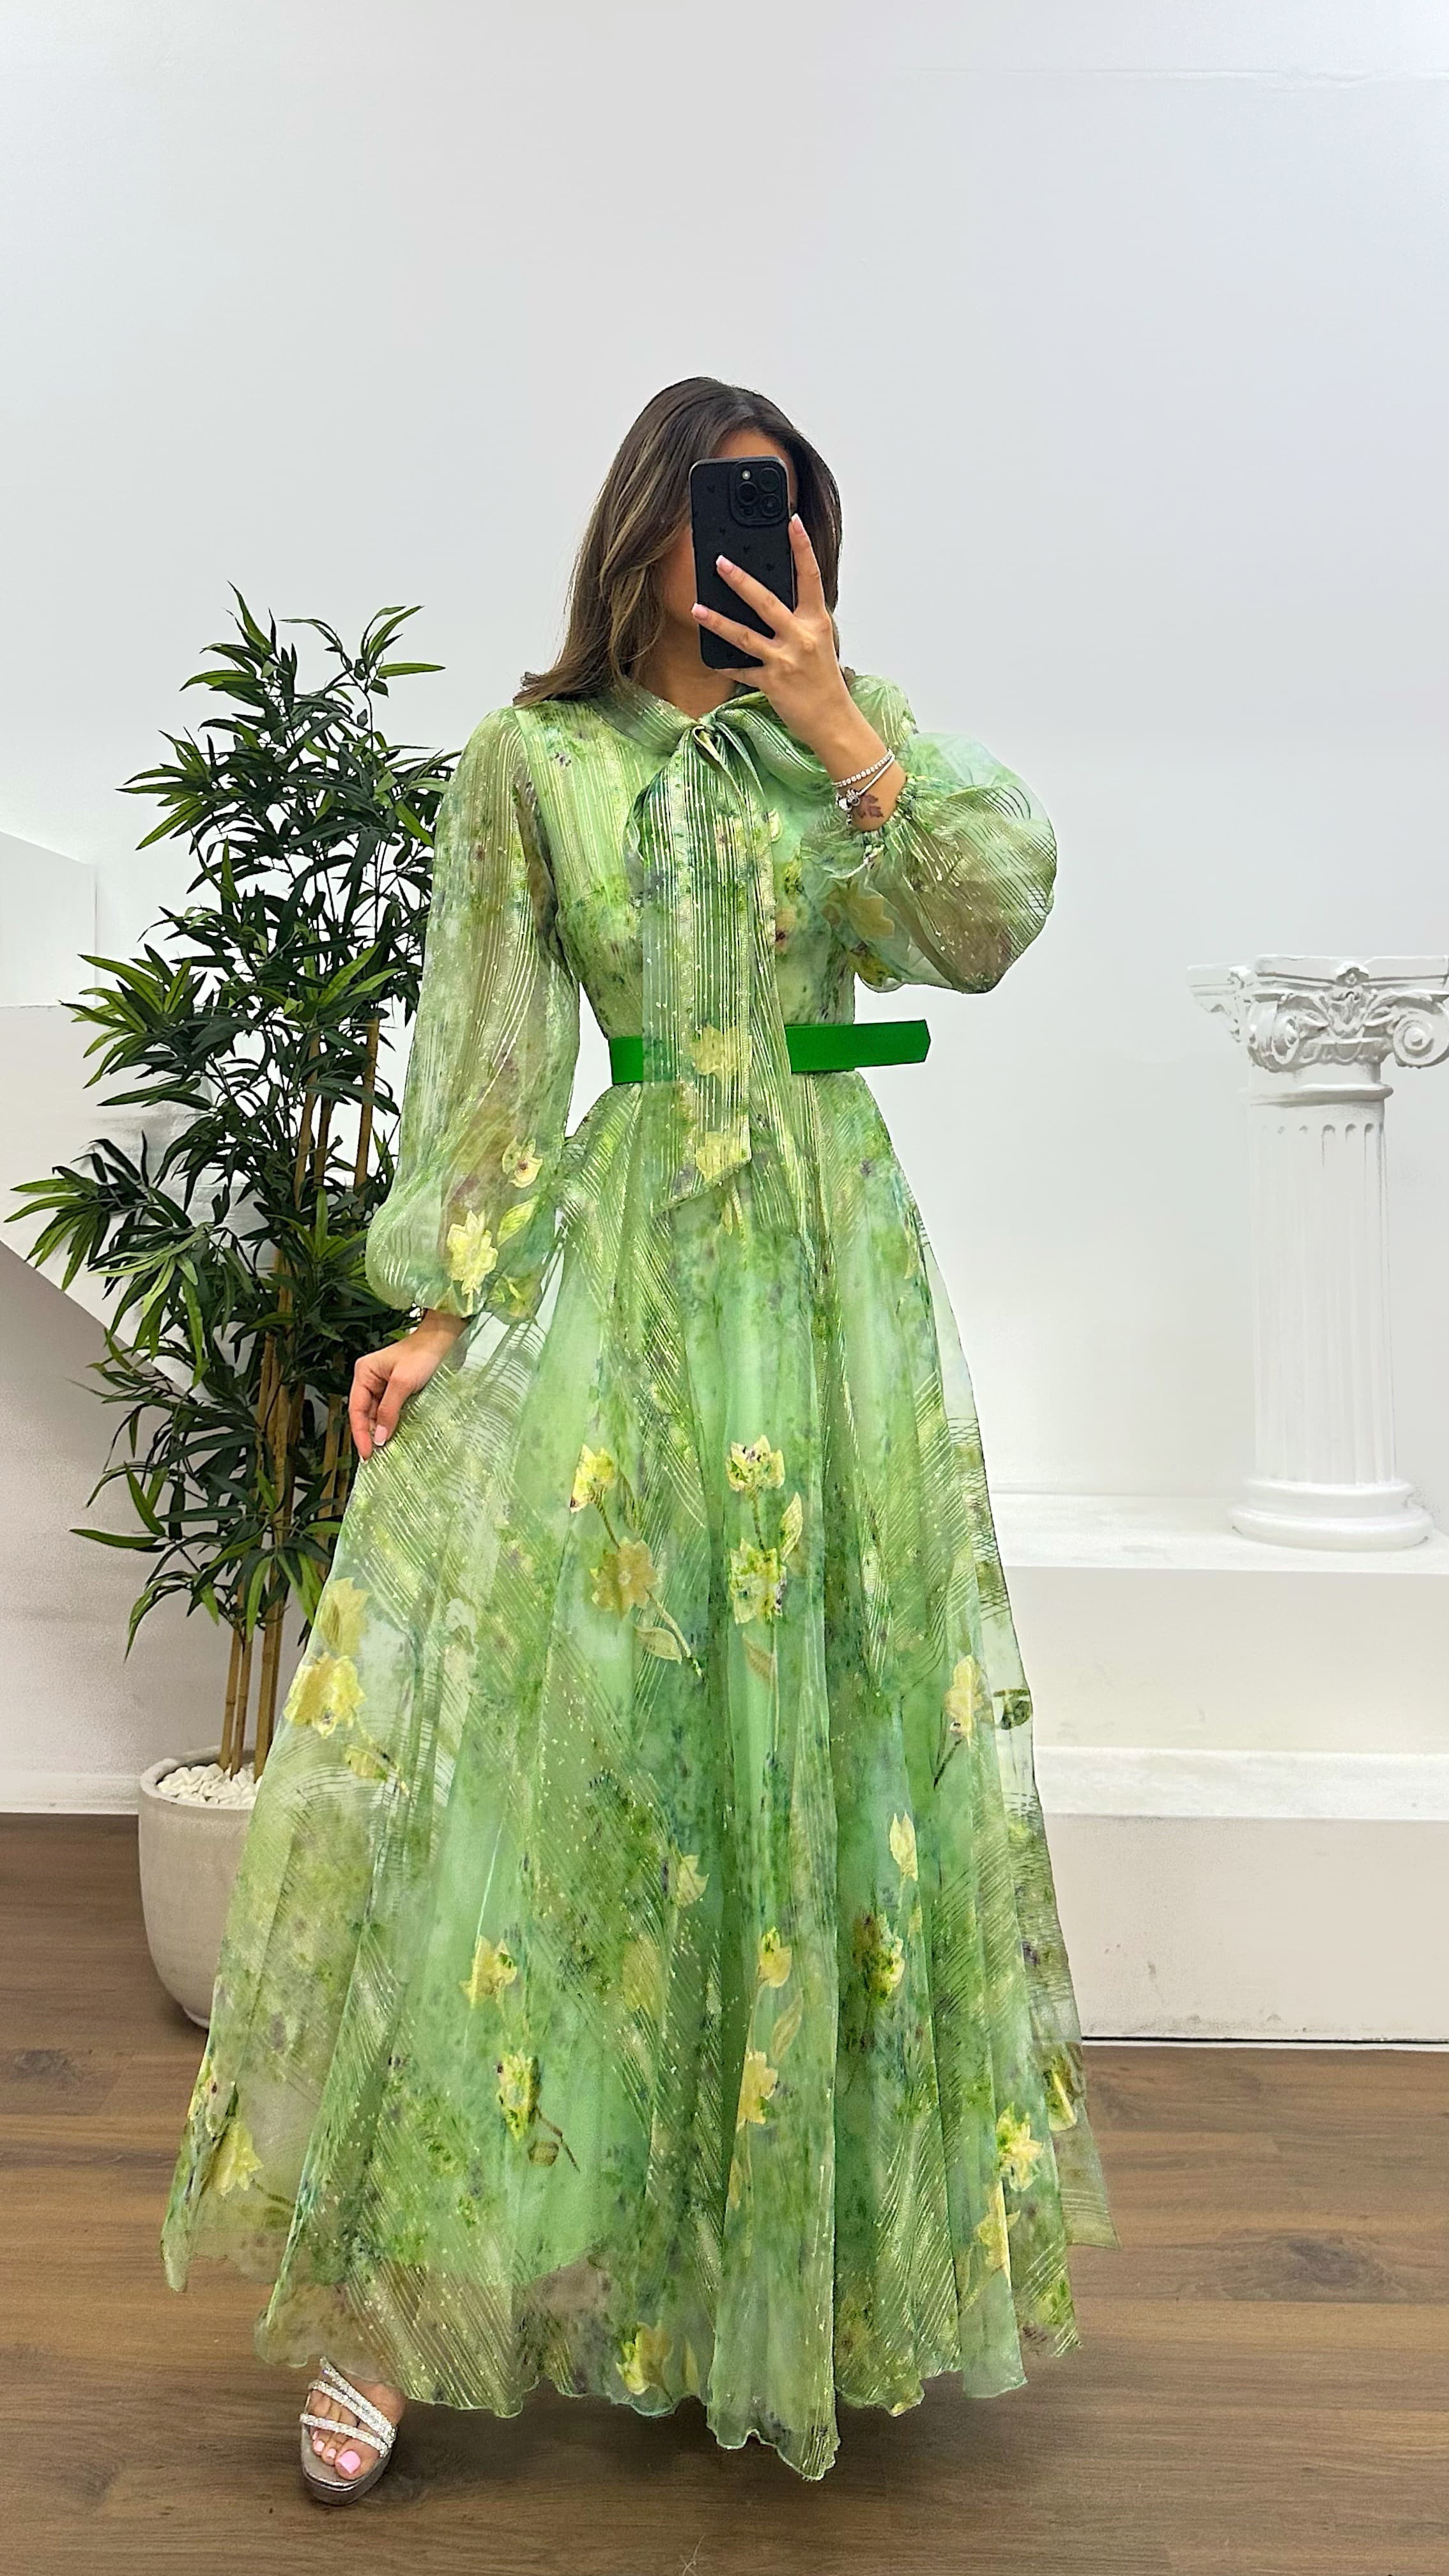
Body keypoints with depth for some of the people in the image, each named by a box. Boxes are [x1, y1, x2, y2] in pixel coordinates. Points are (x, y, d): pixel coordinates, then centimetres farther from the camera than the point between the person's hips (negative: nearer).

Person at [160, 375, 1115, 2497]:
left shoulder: (854, 716, 11)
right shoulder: (531, 754, 5)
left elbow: (989, 926, -3)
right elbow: (483, 1049, 1)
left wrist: (834, 723, -7)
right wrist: (440, 1307, -6)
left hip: (837, 1263, 3)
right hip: (625, 1261, -2)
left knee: (830, 1718, 5)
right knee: (539, 1707, -6)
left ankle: (816, 2239, 24)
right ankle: (397, 2280, 7)